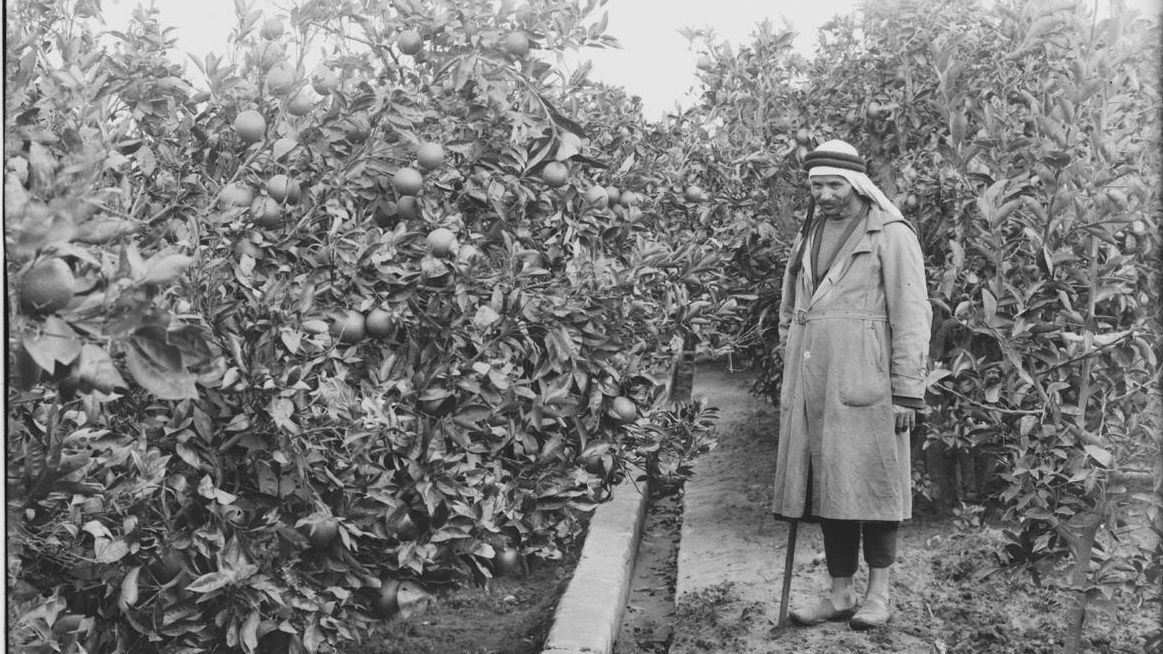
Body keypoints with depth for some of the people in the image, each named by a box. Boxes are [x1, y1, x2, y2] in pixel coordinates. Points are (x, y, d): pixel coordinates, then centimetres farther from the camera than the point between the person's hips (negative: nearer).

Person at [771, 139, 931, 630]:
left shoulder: (890, 236, -3)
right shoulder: (809, 236, 16)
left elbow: (911, 318, -7)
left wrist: (907, 392, -12)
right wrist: (790, 376, 16)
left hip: (865, 386, -6)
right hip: (812, 387, 6)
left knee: (871, 487, -1)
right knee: (826, 491, 7)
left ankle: (878, 593, 13)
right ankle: (840, 594, 15)